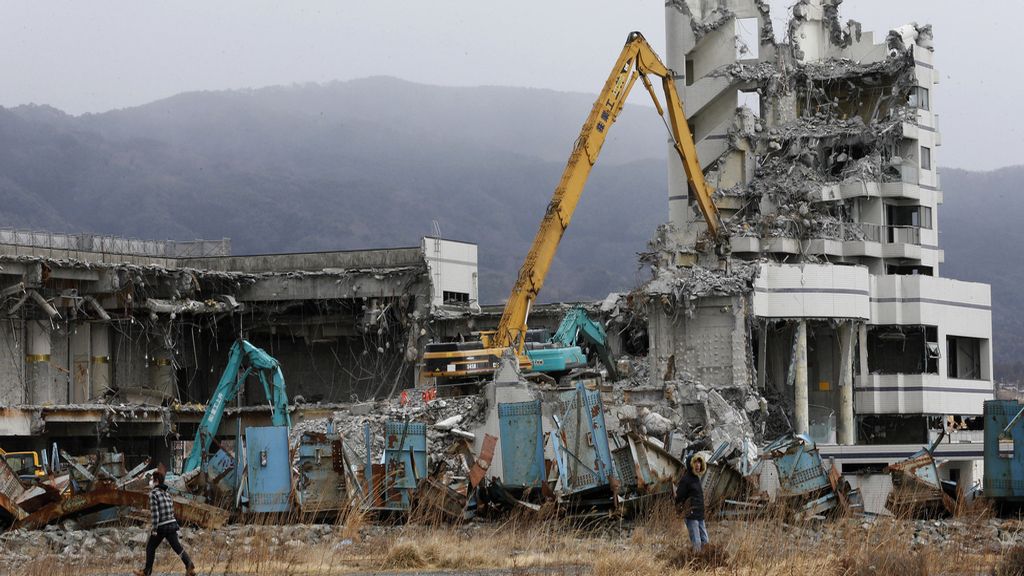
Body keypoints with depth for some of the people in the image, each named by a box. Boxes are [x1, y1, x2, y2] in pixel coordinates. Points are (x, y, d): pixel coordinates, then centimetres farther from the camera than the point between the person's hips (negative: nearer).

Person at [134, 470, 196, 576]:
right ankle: (190, 565, -15)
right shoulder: (166, 493, 14)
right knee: (177, 547, 2)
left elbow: (155, 512, -16)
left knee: (150, 547, 11)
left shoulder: (153, 493, -10)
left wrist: (154, 529, -16)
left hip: (161, 526, -6)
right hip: (172, 524, 6)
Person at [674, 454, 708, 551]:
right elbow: (679, 498, -14)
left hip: (700, 516, 9)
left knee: (705, 541, 10)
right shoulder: (685, 479, -12)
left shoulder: (696, 478, 15)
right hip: (691, 516, -9)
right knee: (697, 543, -10)